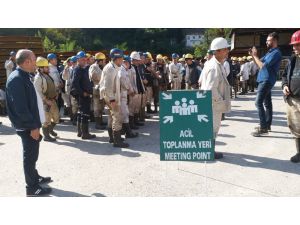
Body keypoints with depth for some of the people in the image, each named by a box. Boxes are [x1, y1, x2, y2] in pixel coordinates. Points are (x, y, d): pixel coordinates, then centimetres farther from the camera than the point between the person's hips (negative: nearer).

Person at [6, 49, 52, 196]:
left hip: (31, 124, 9)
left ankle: (35, 177, 38)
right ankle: (32, 188, 14)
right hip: (28, 127, -9)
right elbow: (20, 107, -25)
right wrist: (33, 126, -21)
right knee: (30, 155, 2)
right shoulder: (17, 79, -21)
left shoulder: (23, 76, 10)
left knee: (32, 154, 21)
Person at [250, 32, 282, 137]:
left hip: (266, 81, -10)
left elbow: (262, 66, -22)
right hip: (265, 81, 10)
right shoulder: (270, 52, 17)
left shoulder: (276, 53, -15)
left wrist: (255, 55, -12)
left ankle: (263, 128, -15)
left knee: (258, 103, -15)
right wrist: (253, 55, 4)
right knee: (267, 103, 12)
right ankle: (267, 125, 19)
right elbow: (260, 63, 18)